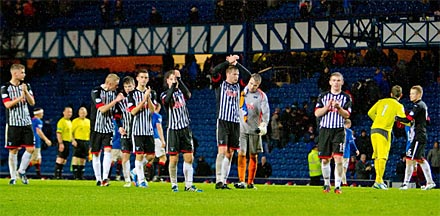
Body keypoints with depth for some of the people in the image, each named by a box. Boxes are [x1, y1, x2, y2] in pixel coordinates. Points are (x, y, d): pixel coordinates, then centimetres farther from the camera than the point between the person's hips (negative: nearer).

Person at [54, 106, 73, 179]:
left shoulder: (69, 122, 18)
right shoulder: (61, 121, -11)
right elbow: (58, 133, -18)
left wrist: (73, 140, 19)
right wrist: (61, 143, -24)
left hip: (68, 142, 9)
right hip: (63, 142, -9)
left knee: (64, 160, 10)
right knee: (60, 159, -12)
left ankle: (60, 175, 13)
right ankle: (56, 175, -13)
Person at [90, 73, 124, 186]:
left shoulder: (114, 92, 6)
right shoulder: (96, 91, -11)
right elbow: (102, 109, -20)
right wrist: (116, 100, -23)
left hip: (109, 127, 3)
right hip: (97, 127, -3)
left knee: (108, 150, -15)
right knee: (96, 154, 4)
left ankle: (105, 178, -19)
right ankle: (98, 179, 16)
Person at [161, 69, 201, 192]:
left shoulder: (181, 92, 9)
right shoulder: (165, 94, 1)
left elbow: (188, 95, -15)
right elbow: (167, 100, -24)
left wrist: (179, 80, -24)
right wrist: (173, 85, -31)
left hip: (185, 128, 3)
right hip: (173, 129, -3)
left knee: (189, 158, -1)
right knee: (174, 159, -3)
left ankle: (189, 185, 2)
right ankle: (174, 185, 7)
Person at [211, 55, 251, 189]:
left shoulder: (238, 86, 14)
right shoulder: (220, 84, 1)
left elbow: (248, 76, 7)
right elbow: (214, 72, -14)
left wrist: (236, 64, 3)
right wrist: (228, 62, -11)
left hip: (235, 123, 5)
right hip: (223, 121, -5)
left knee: (230, 153, 4)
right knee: (222, 151, -13)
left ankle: (224, 181, 8)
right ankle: (218, 181, -14)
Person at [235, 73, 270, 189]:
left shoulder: (261, 96, 0)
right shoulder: (242, 91, 5)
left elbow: (266, 112, -6)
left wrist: (264, 125, -18)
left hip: (254, 129, 0)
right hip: (241, 128, 0)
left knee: (253, 156, 4)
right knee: (241, 154, -9)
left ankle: (250, 182, 12)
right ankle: (241, 181, -11)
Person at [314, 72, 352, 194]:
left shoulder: (346, 98, 7)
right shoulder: (323, 97, 10)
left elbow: (347, 115, -1)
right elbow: (317, 113, 2)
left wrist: (338, 107, -18)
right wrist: (327, 106, -13)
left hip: (339, 131, -2)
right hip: (325, 130, 2)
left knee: (338, 158, -13)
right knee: (325, 159, 5)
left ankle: (337, 186, -10)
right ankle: (327, 184, 20)